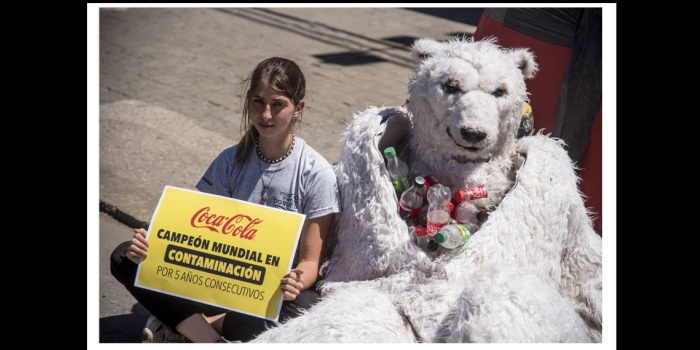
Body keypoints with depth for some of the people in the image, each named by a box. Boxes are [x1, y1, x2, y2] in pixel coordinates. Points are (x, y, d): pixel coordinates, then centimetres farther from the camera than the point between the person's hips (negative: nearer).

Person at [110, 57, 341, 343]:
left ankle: (182, 323, -23)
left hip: (279, 289, -3)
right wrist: (153, 242, -23)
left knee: (306, 311, -41)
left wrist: (298, 281, -34)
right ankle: (214, 340, -26)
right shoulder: (231, 160, 0)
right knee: (125, 258, -14)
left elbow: (310, 260, -10)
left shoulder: (317, 174, -11)